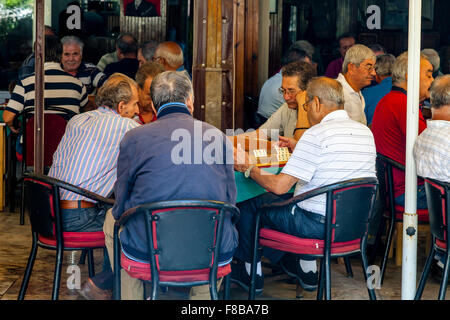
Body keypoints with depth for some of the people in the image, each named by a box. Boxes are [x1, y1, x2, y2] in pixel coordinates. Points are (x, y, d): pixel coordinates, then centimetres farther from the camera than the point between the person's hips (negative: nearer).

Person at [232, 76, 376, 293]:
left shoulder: (316, 135, -19)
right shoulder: (365, 132, 4)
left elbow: (279, 186, -20)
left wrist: (247, 168, -3)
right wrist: (298, 148, 30)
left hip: (318, 224, -8)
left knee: (248, 204, 13)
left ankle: (250, 272, 28)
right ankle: (306, 268, 38)